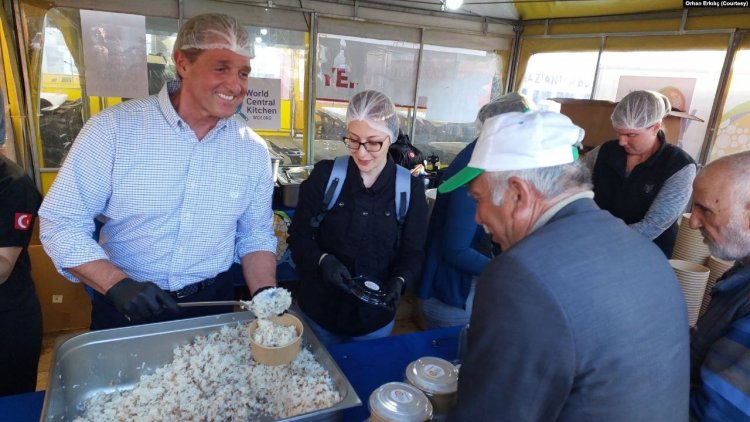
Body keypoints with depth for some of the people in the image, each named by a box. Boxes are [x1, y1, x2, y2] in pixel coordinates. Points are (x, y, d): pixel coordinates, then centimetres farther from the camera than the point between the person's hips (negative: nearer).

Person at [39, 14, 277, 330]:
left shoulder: (254, 151, -6)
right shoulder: (113, 128, -14)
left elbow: (255, 236, 1)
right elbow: (62, 222, -10)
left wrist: (265, 295, -14)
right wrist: (117, 284, -23)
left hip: (212, 307, 2)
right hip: (124, 312, -1)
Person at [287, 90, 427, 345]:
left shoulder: (410, 188, -8)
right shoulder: (325, 175, -9)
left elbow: (413, 253, -4)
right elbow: (299, 236, -5)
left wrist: (399, 281, -23)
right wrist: (322, 261, -24)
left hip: (375, 317, 0)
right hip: (320, 309, 0)